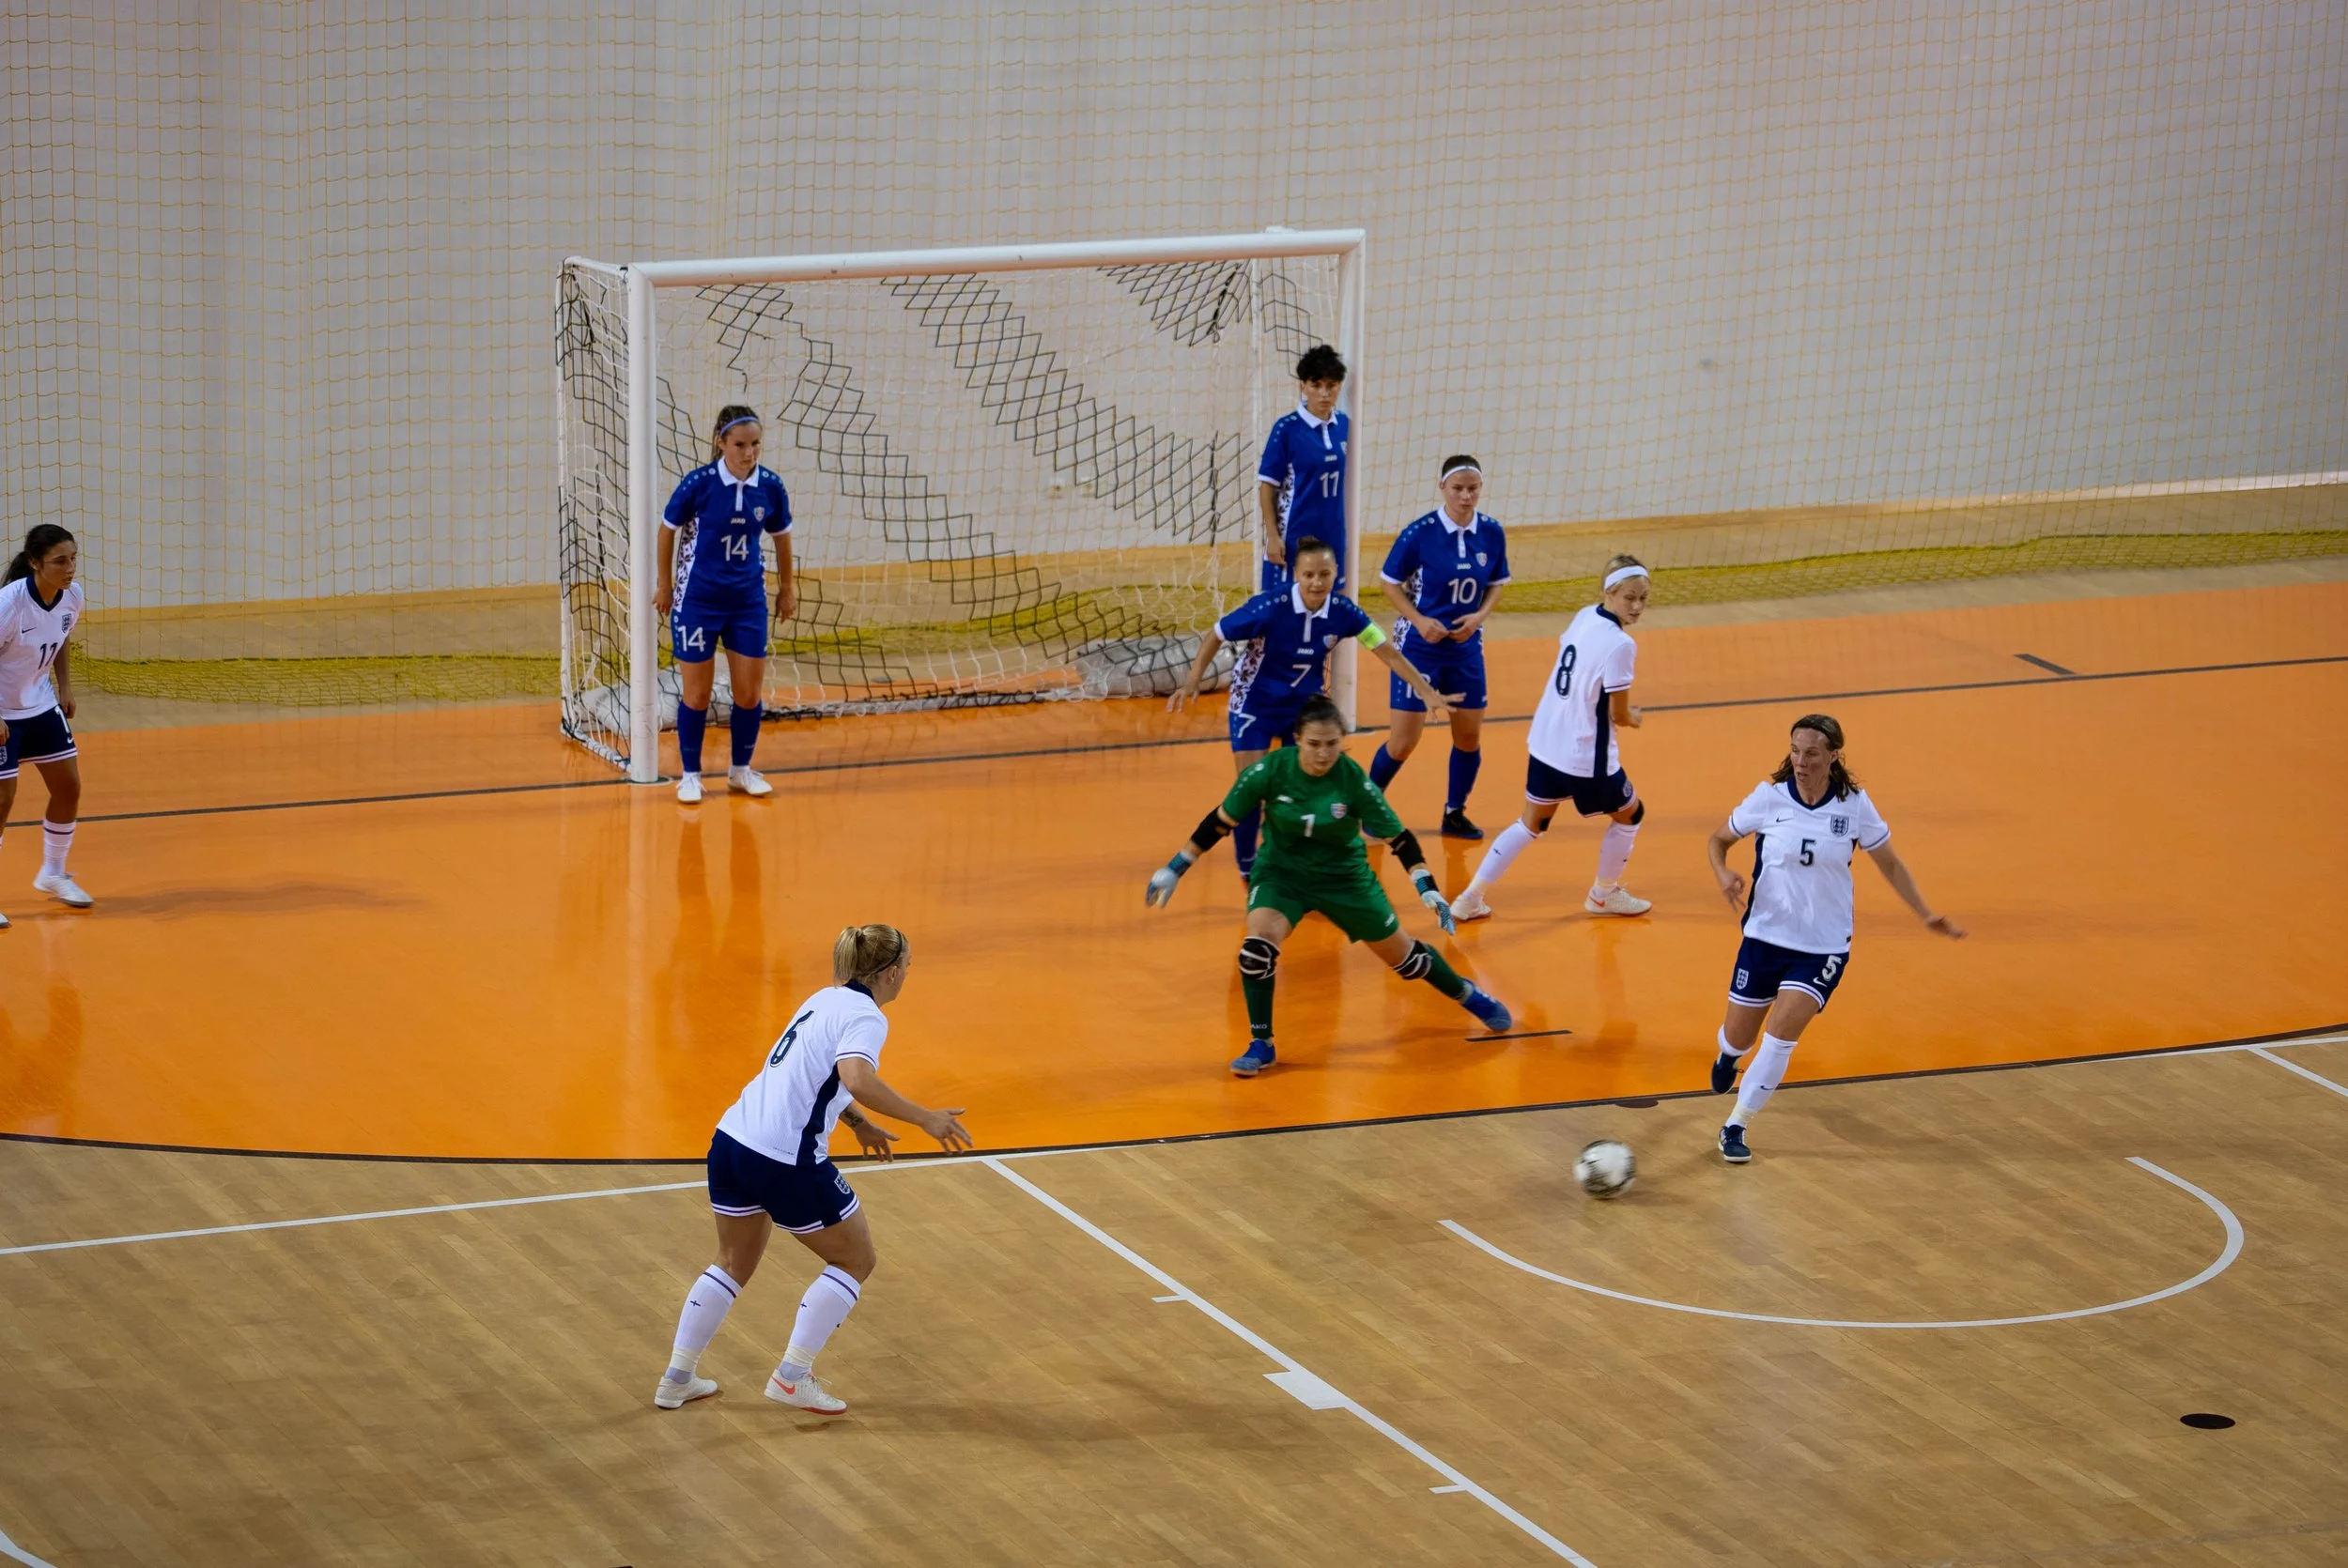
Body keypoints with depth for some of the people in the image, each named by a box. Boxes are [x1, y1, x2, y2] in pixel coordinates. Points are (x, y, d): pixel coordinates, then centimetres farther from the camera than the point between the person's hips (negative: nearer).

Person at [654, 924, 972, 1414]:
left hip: (731, 1139, 8)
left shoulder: (827, 1000, 16)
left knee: (733, 1264, 25)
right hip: (786, 1161, -8)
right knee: (854, 1260, 11)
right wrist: (924, 1119, -26)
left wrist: (859, 1123, 37)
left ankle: (677, 1378, 27)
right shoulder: (866, 1017, -11)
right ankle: (792, 1377, 6)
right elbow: (857, 1079, -31)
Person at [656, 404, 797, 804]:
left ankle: (741, 771, 24)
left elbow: (781, 535, 11)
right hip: (698, 599, -3)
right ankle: (689, 775, 19)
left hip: (748, 599, 3)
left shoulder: (770, 486, -7)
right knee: (696, 693, 4)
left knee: (750, 692, 5)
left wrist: (787, 587, 19)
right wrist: (665, 585, 7)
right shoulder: (698, 483, -16)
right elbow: (668, 529, 0)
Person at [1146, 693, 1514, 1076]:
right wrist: (1174, 869, -7)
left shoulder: (1354, 781, -23)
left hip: (1344, 877, 0)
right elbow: (1220, 821, -9)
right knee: (1257, 946, -27)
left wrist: (1428, 890, -21)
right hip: (1281, 872, 0)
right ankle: (1261, 1044, -8)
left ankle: (1472, 998, 40)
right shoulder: (1270, 771, -22)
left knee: (1404, 956, 11)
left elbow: (1399, 838, -13)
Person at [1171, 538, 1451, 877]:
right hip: (1255, 702, -3)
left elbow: (1388, 653, -10)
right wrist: (1192, 681, -27)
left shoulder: (1343, 611, -18)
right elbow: (1215, 635, -16)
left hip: (1305, 703, 4)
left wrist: (1426, 692, -15)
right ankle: (1247, 867, 14)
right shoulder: (1270, 607, -28)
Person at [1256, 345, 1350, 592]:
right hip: (1294, 538, -5)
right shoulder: (1287, 428, -9)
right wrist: (1272, 536, -12)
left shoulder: (1344, 425, 5)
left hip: (1332, 536, 5)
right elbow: (1267, 486, -8)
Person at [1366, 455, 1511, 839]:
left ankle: (1455, 814, 28)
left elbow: (1496, 584, 9)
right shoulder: (1420, 534, -17)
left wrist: (1480, 615, -10)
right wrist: (1419, 620, -19)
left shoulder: (1491, 534, -5)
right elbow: (1389, 583, -7)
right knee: (1403, 741, -3)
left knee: (1469, 737, 8)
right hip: (1419, 646, -4)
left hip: (1465, 647, 4)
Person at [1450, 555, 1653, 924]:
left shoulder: (1584, 618, 0)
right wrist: (1633, 718, 7)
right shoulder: (1620, 644, -23)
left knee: (1532, 822, 22)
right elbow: (1619, 716, -16)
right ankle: (1604, 894, 36)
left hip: (1544, 744, 7)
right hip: (1586, 756, -7)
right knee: (1629, 813, 20)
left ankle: (1472, 897, 18)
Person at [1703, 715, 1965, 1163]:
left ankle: (1736, 1126, 0)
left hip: (1824, 947, -1)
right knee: (1738, 1037, 12)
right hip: (1765, 936, 1)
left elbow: (1890, 864, 5)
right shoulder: (1769, 797, -9)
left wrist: (1926, 915, -3)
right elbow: (1719, 839, 6)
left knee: (1780, 1037, -17)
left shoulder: (1855, 805, -9)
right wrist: (1723, 874, -14)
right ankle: (1727, 1055, 52)